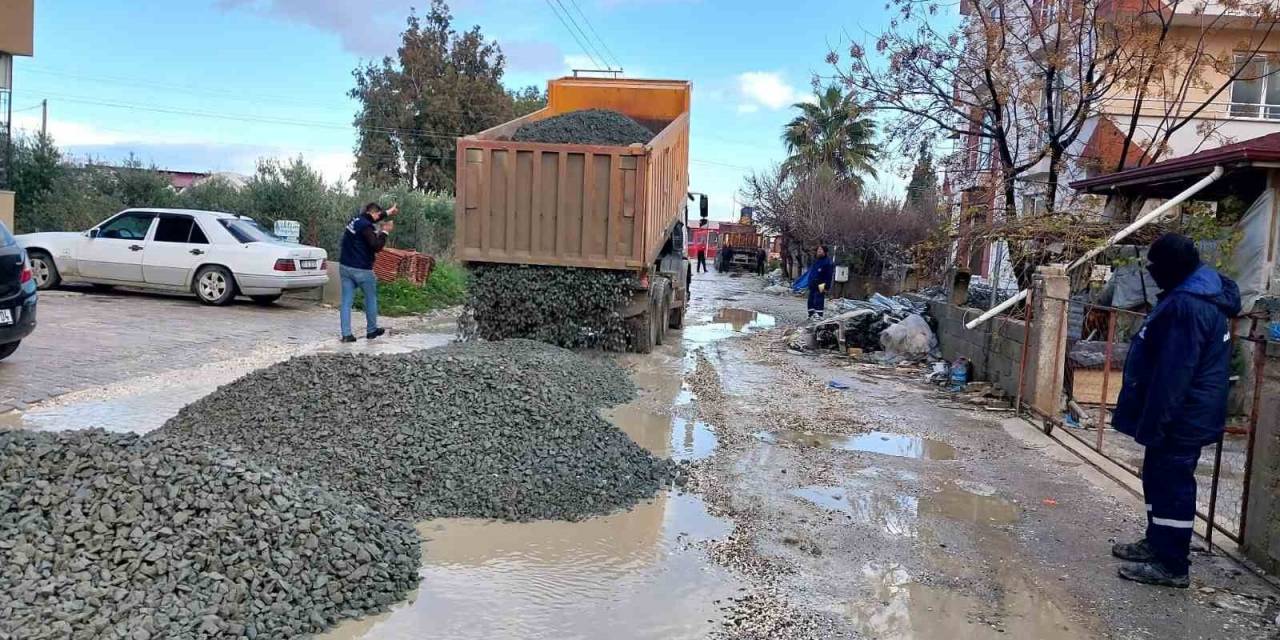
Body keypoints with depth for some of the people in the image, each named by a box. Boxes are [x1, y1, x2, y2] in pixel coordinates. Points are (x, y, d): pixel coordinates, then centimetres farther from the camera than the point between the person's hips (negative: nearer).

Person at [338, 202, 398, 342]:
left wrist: (388, 213, 37)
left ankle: (346, 334, 0)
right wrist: (384, 232, -10)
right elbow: (376, 247, -22)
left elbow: (370, 219, 30)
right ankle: (371, 330, 23)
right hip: (361, 270, -7)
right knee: (371, 299, 13)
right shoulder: (366, 227, -18)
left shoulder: (355, 220, 9)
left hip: (345, 267, 7)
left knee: (346, 301, 3)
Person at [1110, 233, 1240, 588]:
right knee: (1160, 479, 20)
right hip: (1187, 413, 11)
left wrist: (1154, 421, -22)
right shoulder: (1202, 293, 12)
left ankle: (1171, 565, 6)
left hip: (1181, 417, -11)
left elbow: (1172, 374, -27)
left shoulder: (1186, 306, -24)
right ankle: (1157, 543, 32)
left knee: (1172, 485, -3)